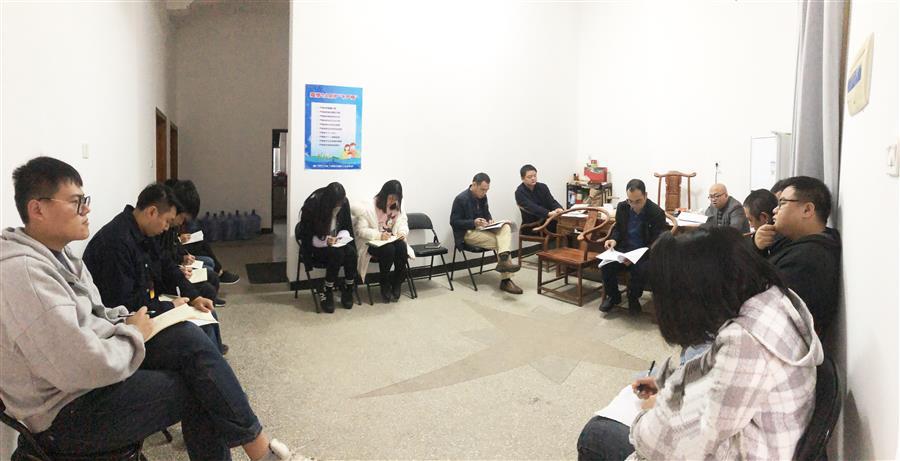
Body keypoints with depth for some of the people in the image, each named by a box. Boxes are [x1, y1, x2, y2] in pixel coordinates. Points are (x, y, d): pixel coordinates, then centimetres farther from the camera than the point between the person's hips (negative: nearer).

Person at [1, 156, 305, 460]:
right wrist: (133, 334, -14)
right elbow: (84, 369, -32)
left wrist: (126, 323, 0)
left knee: (188, 337, -9)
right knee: (200, 389, -9)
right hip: (66, 411, -8)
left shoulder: (54, 252, 7)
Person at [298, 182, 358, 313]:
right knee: (337, 253, -33)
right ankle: (327, 292, -17)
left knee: (351, 252, -27)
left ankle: (348, 289, -10)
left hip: (336, 243, 4)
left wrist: (342, 237, -17)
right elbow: (306, 237, -15)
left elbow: (347, 228, 4)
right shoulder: (311, 205, -20)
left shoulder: (343, 203, -8)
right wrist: (325, 241, -29)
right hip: (316, 247, -4)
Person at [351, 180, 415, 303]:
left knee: (402, 248, -30)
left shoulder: (398, 206, 5)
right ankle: (385, 287, -14)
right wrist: (379, 235, -30)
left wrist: (402, 232, -16)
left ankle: (396, 286, -12)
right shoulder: (368, 207, -12)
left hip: (393, 241, 4)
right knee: (388, 250, -35)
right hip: (372, 243, -4)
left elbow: (403, 224, 9)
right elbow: (361, 230, -14)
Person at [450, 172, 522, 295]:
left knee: (505, 227, -20)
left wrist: (489, 219, -1)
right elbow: (453, 222, -14)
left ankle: (503, 260, -35)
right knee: (499, 241, -21)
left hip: (481, 228, 7)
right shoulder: (461, 199, -15)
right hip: (467, 233, -7)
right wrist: (473, 222, -25)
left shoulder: (482, 196, 6)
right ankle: (506, 280, -17)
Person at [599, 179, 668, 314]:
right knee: (605, 265, -24)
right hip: (624, 248, 4)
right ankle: (613, 297, 3)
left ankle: (633, 298, -2)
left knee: (640, 269, -35)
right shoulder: (622, 207, 0)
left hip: (644, 252, -3)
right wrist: (614, 239, -8)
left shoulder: (657, 213, -14)